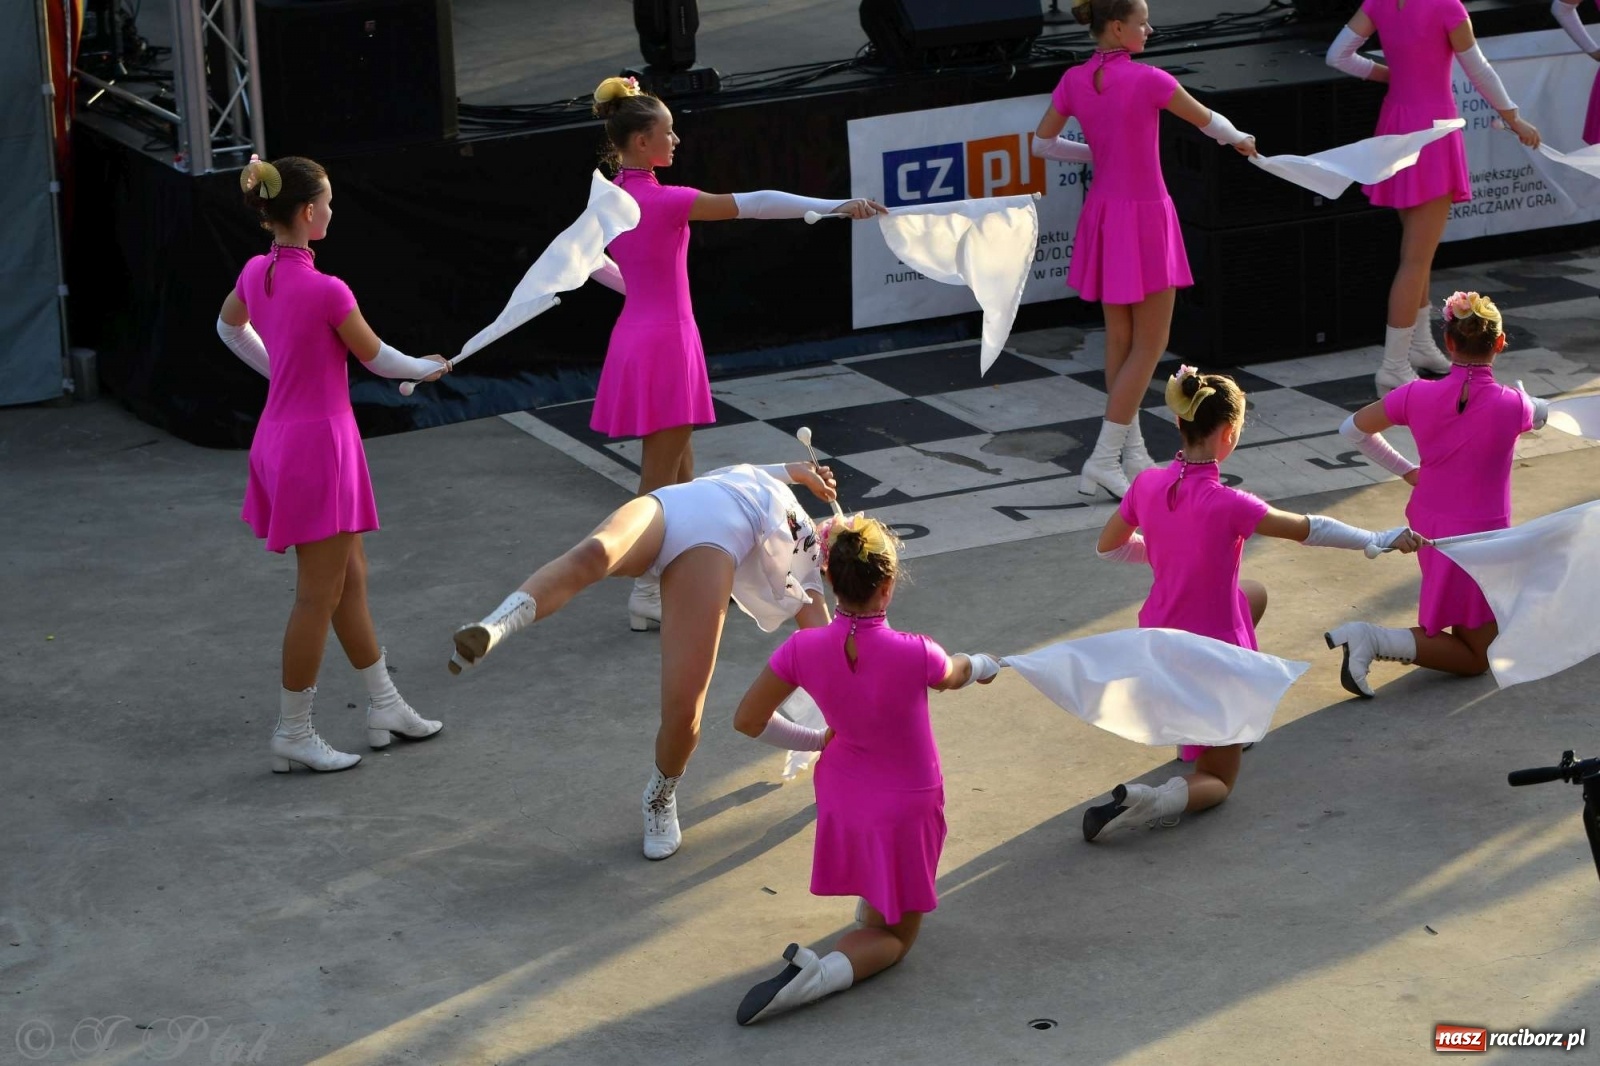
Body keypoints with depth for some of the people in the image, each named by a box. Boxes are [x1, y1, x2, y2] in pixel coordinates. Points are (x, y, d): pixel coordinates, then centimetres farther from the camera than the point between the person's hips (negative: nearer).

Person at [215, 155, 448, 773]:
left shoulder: (256, 272, 1)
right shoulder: (326, 291, -23)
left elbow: (230, 327, 22)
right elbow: (376, 358, -8)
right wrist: (427, 368, 11)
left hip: (282, 437, 9)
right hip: (319, 442, -9)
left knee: (350, 579, 18)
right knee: (319, 596, 1)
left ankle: (384, 706, 28)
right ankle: (293, 735, 8)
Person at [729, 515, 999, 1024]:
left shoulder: (804, 649, -22)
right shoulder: (915, 655, -29)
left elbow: (747, 720, -9)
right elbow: (953, 677, -3)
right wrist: (982, 665, 22)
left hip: (842, 797, 4)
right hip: (907, 808, -4)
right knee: (894, 935, 11)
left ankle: (869, 902, 46)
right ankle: (821, 974, -18)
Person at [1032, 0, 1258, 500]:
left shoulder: (1075, 81, -3)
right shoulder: (1147, 80, -19)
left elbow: (1042, 143, 7)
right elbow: (1207, 120, -5)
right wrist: (1240, 139, 16)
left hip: (1104, 213, 7)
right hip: (1144, 218, -7)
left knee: (1120, 340, 15)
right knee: (1149, 345, 2)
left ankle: (1132, 452, 23)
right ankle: (1102, 461, -2)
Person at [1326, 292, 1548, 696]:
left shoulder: (1418, 395, -12)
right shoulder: (1512, 405, -18)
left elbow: (1353, 429, 2)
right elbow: (1542, 415, 8)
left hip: (1427, 525, 6)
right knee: (1477, 656, 7)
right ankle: (1376, 640, -13)